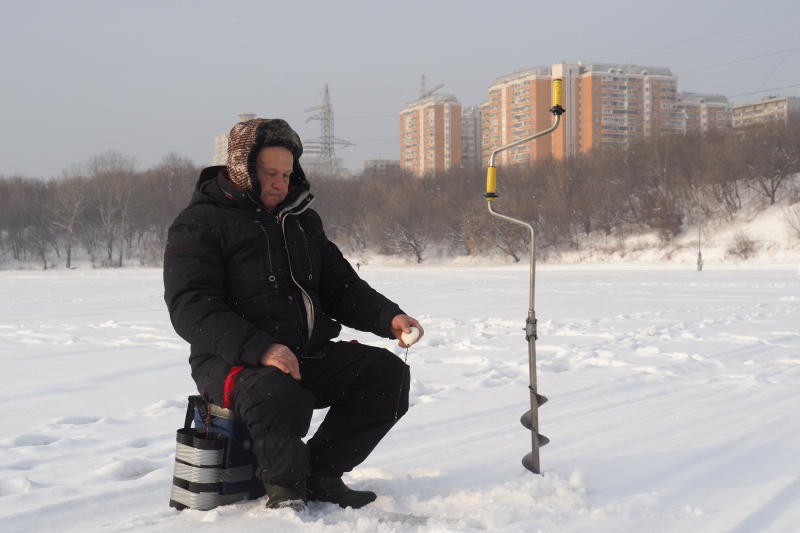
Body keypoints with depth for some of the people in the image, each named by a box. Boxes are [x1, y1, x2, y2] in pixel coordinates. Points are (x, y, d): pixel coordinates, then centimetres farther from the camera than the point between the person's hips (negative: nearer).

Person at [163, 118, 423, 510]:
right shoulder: (199, 224, -5)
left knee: (386, 373, -11)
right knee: (281, 397, -38)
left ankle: (321, 471, -3)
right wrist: (261, 349, -30)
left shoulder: (302, 220, 17)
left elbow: (340, 286, 18)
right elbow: (191, 308, -16)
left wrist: (389, 317, -2)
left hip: (307, 353, 7)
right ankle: (284, 485, -9)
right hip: (232, 361, -7)